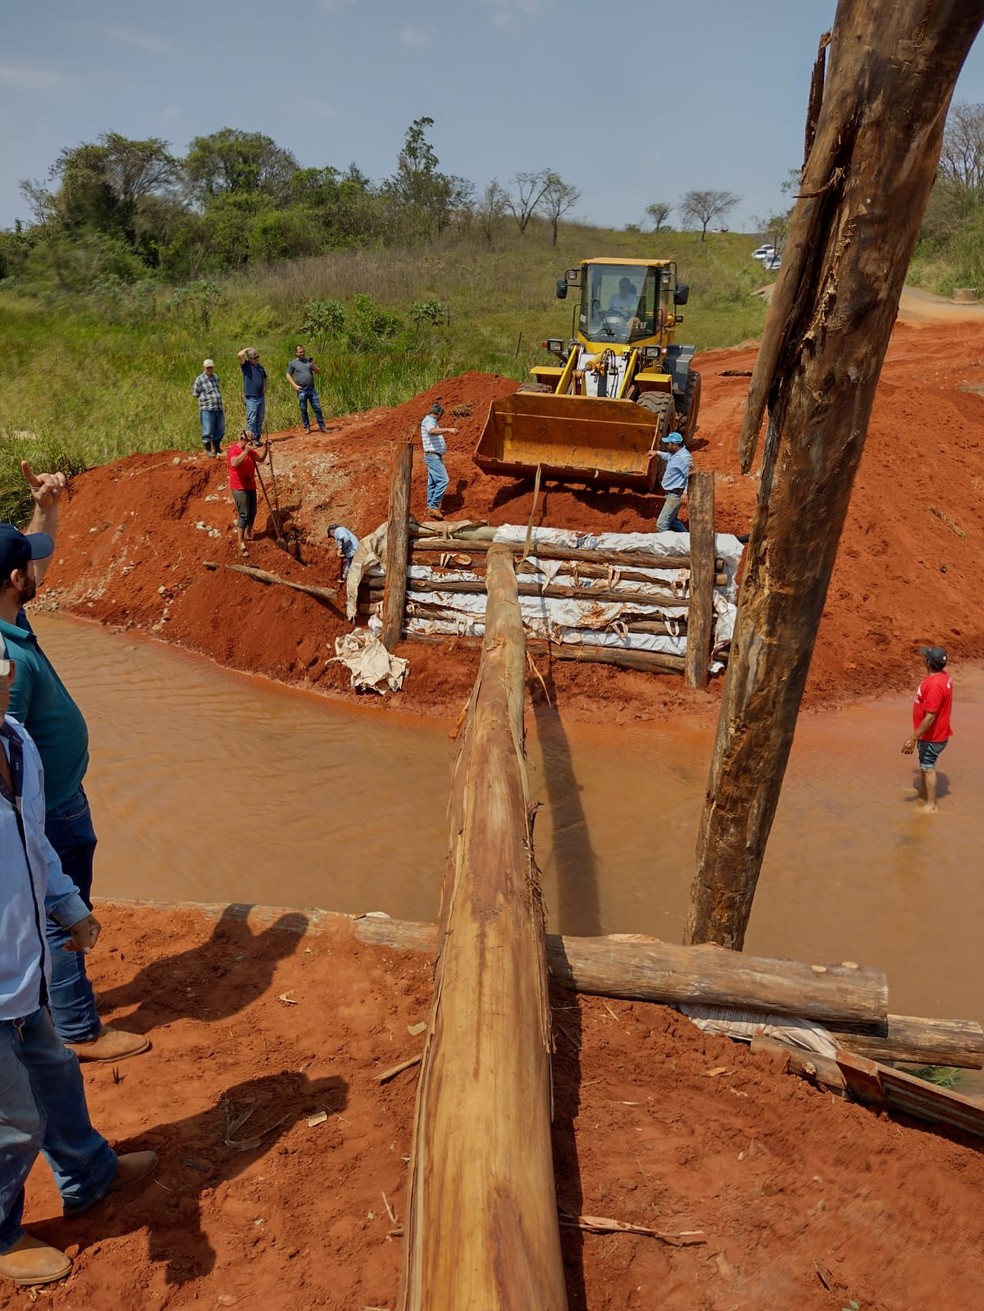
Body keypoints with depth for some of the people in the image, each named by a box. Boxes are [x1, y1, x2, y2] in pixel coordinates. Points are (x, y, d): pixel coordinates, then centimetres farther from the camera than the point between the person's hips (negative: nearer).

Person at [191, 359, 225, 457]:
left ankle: (216, 448, 27)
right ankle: (208, 450, 5)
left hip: (219, 408, 6)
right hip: (207, 409, -6)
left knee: (220, 430, 12)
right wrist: (206, 397, -1)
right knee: (207, 431, -4)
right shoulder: (199, 379, -2)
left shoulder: (216, 377, 16)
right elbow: (195, 394, 2)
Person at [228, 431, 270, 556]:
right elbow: (234, 463, -36)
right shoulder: (234, 449, -18)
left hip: (250, 486, 8)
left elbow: (261, 458, 13)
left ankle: (248, 535, 36)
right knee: (243, 515, -13)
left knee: (252, 513, 16)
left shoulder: (250, 450, 9)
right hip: (239, 488, -8)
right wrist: (245, 451, -42)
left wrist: (265, 446, -1)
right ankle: (242, 545, -14)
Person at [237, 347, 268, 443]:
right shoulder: (246, 365, -5)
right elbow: (240, 355, -23)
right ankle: (252, 439, -6)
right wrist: (247, 349, -6)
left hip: (261, 396, 6)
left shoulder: (260, 366, 13)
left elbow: (264, 378, 26)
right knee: (251, 419, -7)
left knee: (260, 419, 11)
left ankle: (258, 438, 19)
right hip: (251, 398, -6)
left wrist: (265, 388, 8)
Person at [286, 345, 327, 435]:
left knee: (317, 408, 0)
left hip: (312, 389, 2)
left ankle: (322, 426, 5)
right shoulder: (293, 363, 2)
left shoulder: (309, 361, 10)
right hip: (301, 390, -2)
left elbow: (318, 372, 11)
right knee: (303, 410, 4)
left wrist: (314, 367, -11)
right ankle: (307, 427, 14)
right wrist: (294, 385, -7)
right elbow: (288, 375, 4)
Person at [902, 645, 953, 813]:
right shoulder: (943, 676, -1)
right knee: (924, 763, 26)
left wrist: (913, 738, -26)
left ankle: (931, 805, 17)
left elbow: (930, 717, -31)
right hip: (933, 732, 9)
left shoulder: (934, 685, -33)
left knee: (928, 767, 5)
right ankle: (923, 791, 45)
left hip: (932, 736, -9)